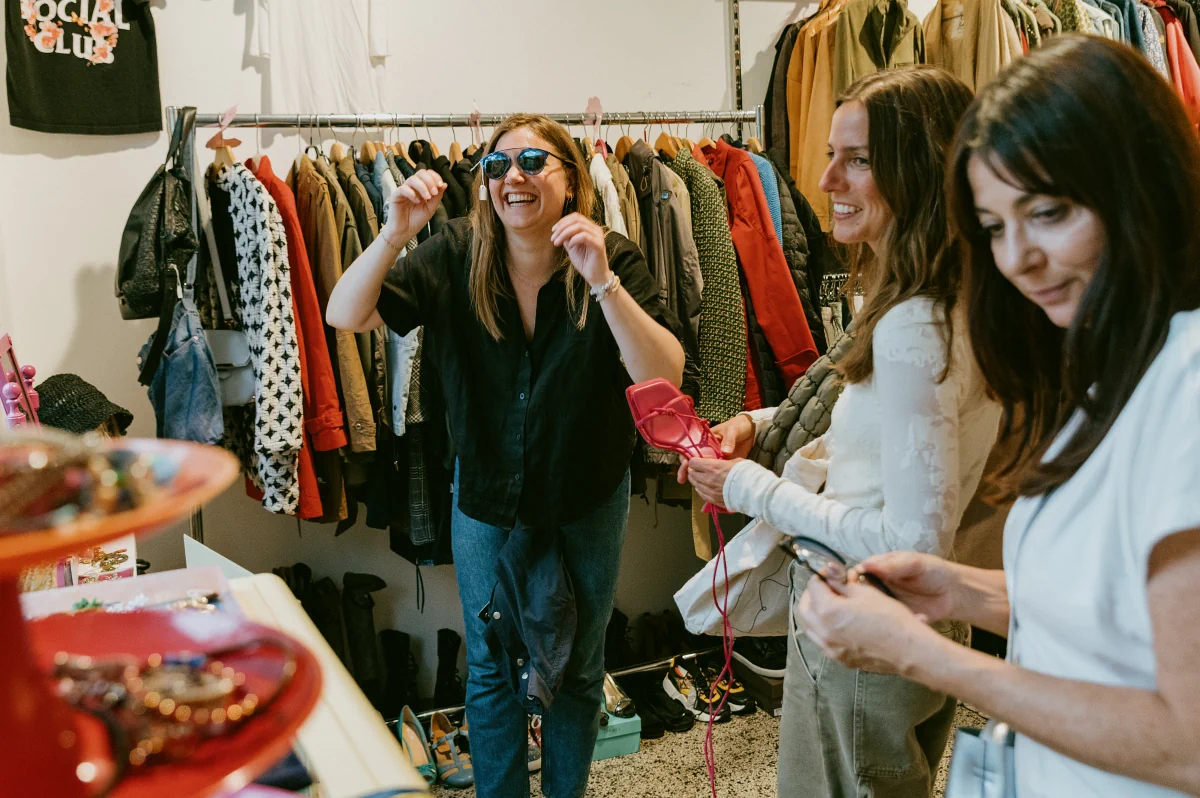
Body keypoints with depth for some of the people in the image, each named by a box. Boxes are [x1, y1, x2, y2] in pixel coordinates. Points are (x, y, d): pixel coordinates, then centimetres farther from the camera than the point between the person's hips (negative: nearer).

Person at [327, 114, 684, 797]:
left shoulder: (615, 260, -16)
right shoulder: (457, 258, -12)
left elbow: (665, 377, -27)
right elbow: (344, 316, -16)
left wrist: (602, 281, -39)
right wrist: (395, 236, -32)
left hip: (588, 499, 0)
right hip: (487, 496, 1)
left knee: (579, 665, 19)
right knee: (492, 665, 16)